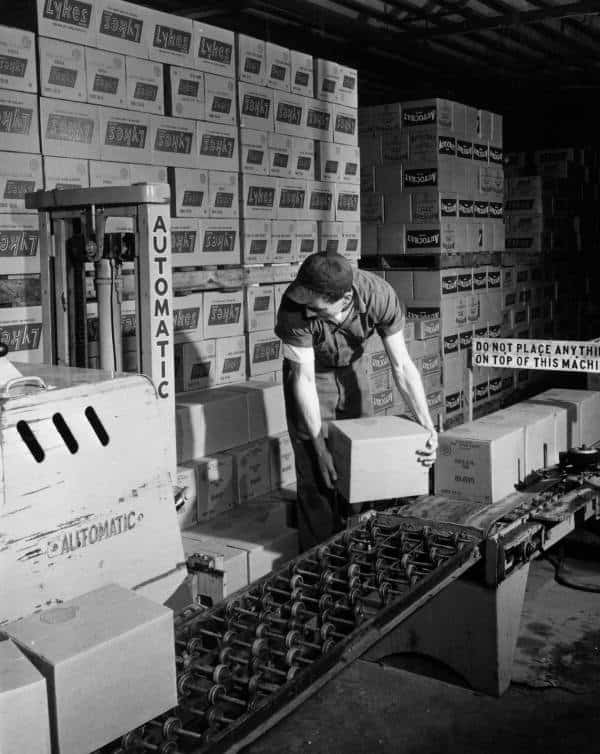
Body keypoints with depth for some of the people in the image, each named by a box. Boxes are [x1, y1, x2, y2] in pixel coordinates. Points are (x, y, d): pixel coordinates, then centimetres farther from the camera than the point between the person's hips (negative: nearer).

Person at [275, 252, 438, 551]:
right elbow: (304, 379, -30)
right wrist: (319, 446, -29)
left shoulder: (380, 295, -32)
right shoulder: (295, 307, -37)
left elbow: (402, 365, -23)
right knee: (316, 473, -6)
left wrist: (427, 425, -27)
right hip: (309, 373, -2)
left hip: (352, 369, 3)